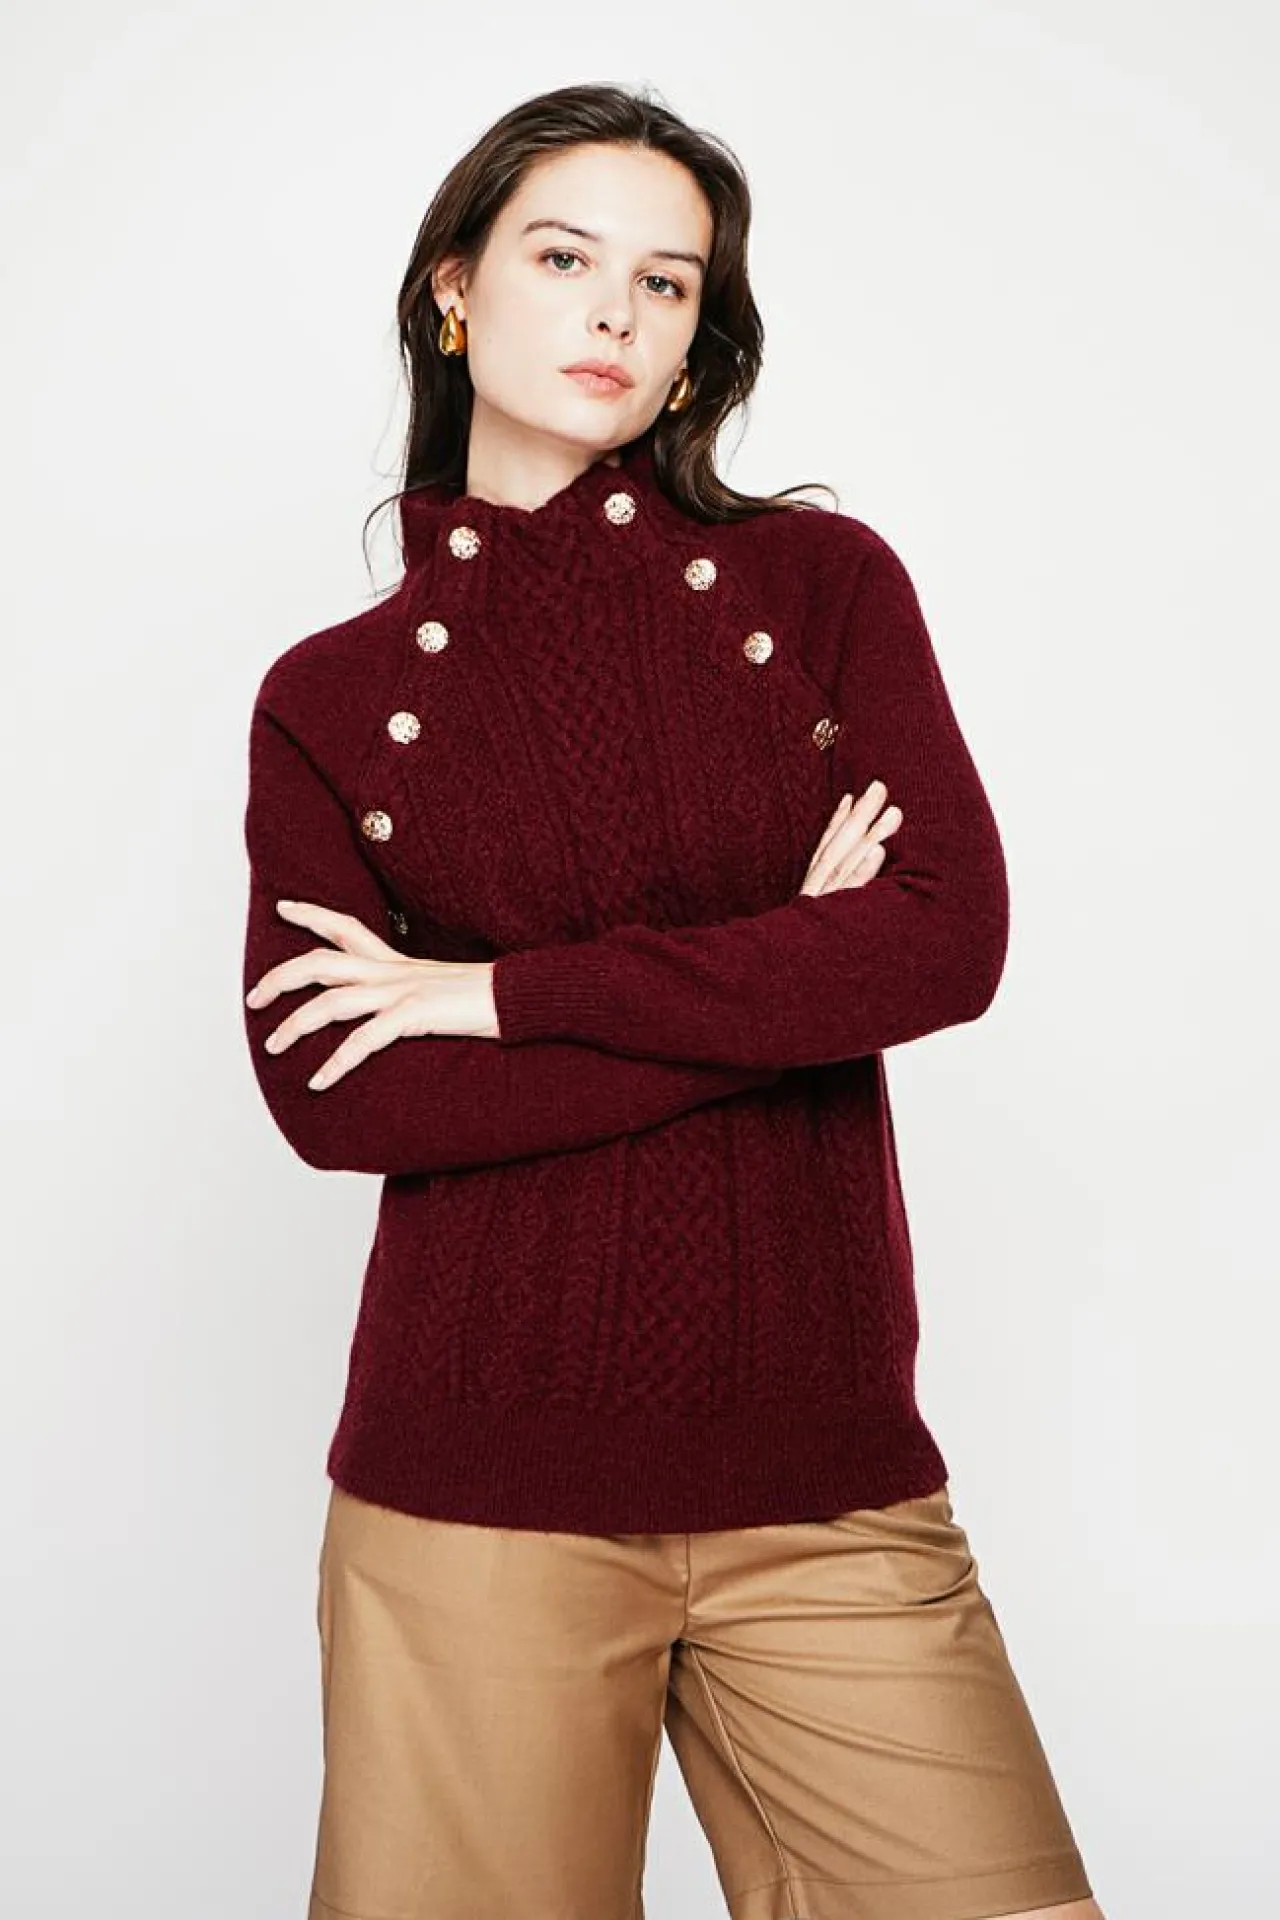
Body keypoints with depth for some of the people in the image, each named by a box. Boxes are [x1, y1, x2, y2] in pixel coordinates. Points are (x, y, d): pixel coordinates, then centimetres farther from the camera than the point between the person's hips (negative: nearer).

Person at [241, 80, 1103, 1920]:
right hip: (475, 1481, 0)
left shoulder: (821, 582, 5)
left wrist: (504, 991, -9)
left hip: (824, 1477, 1)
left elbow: (951, 940, -9)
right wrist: (781, 977, -10)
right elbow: (328, 1096, -8)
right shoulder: (330, 698, 5)